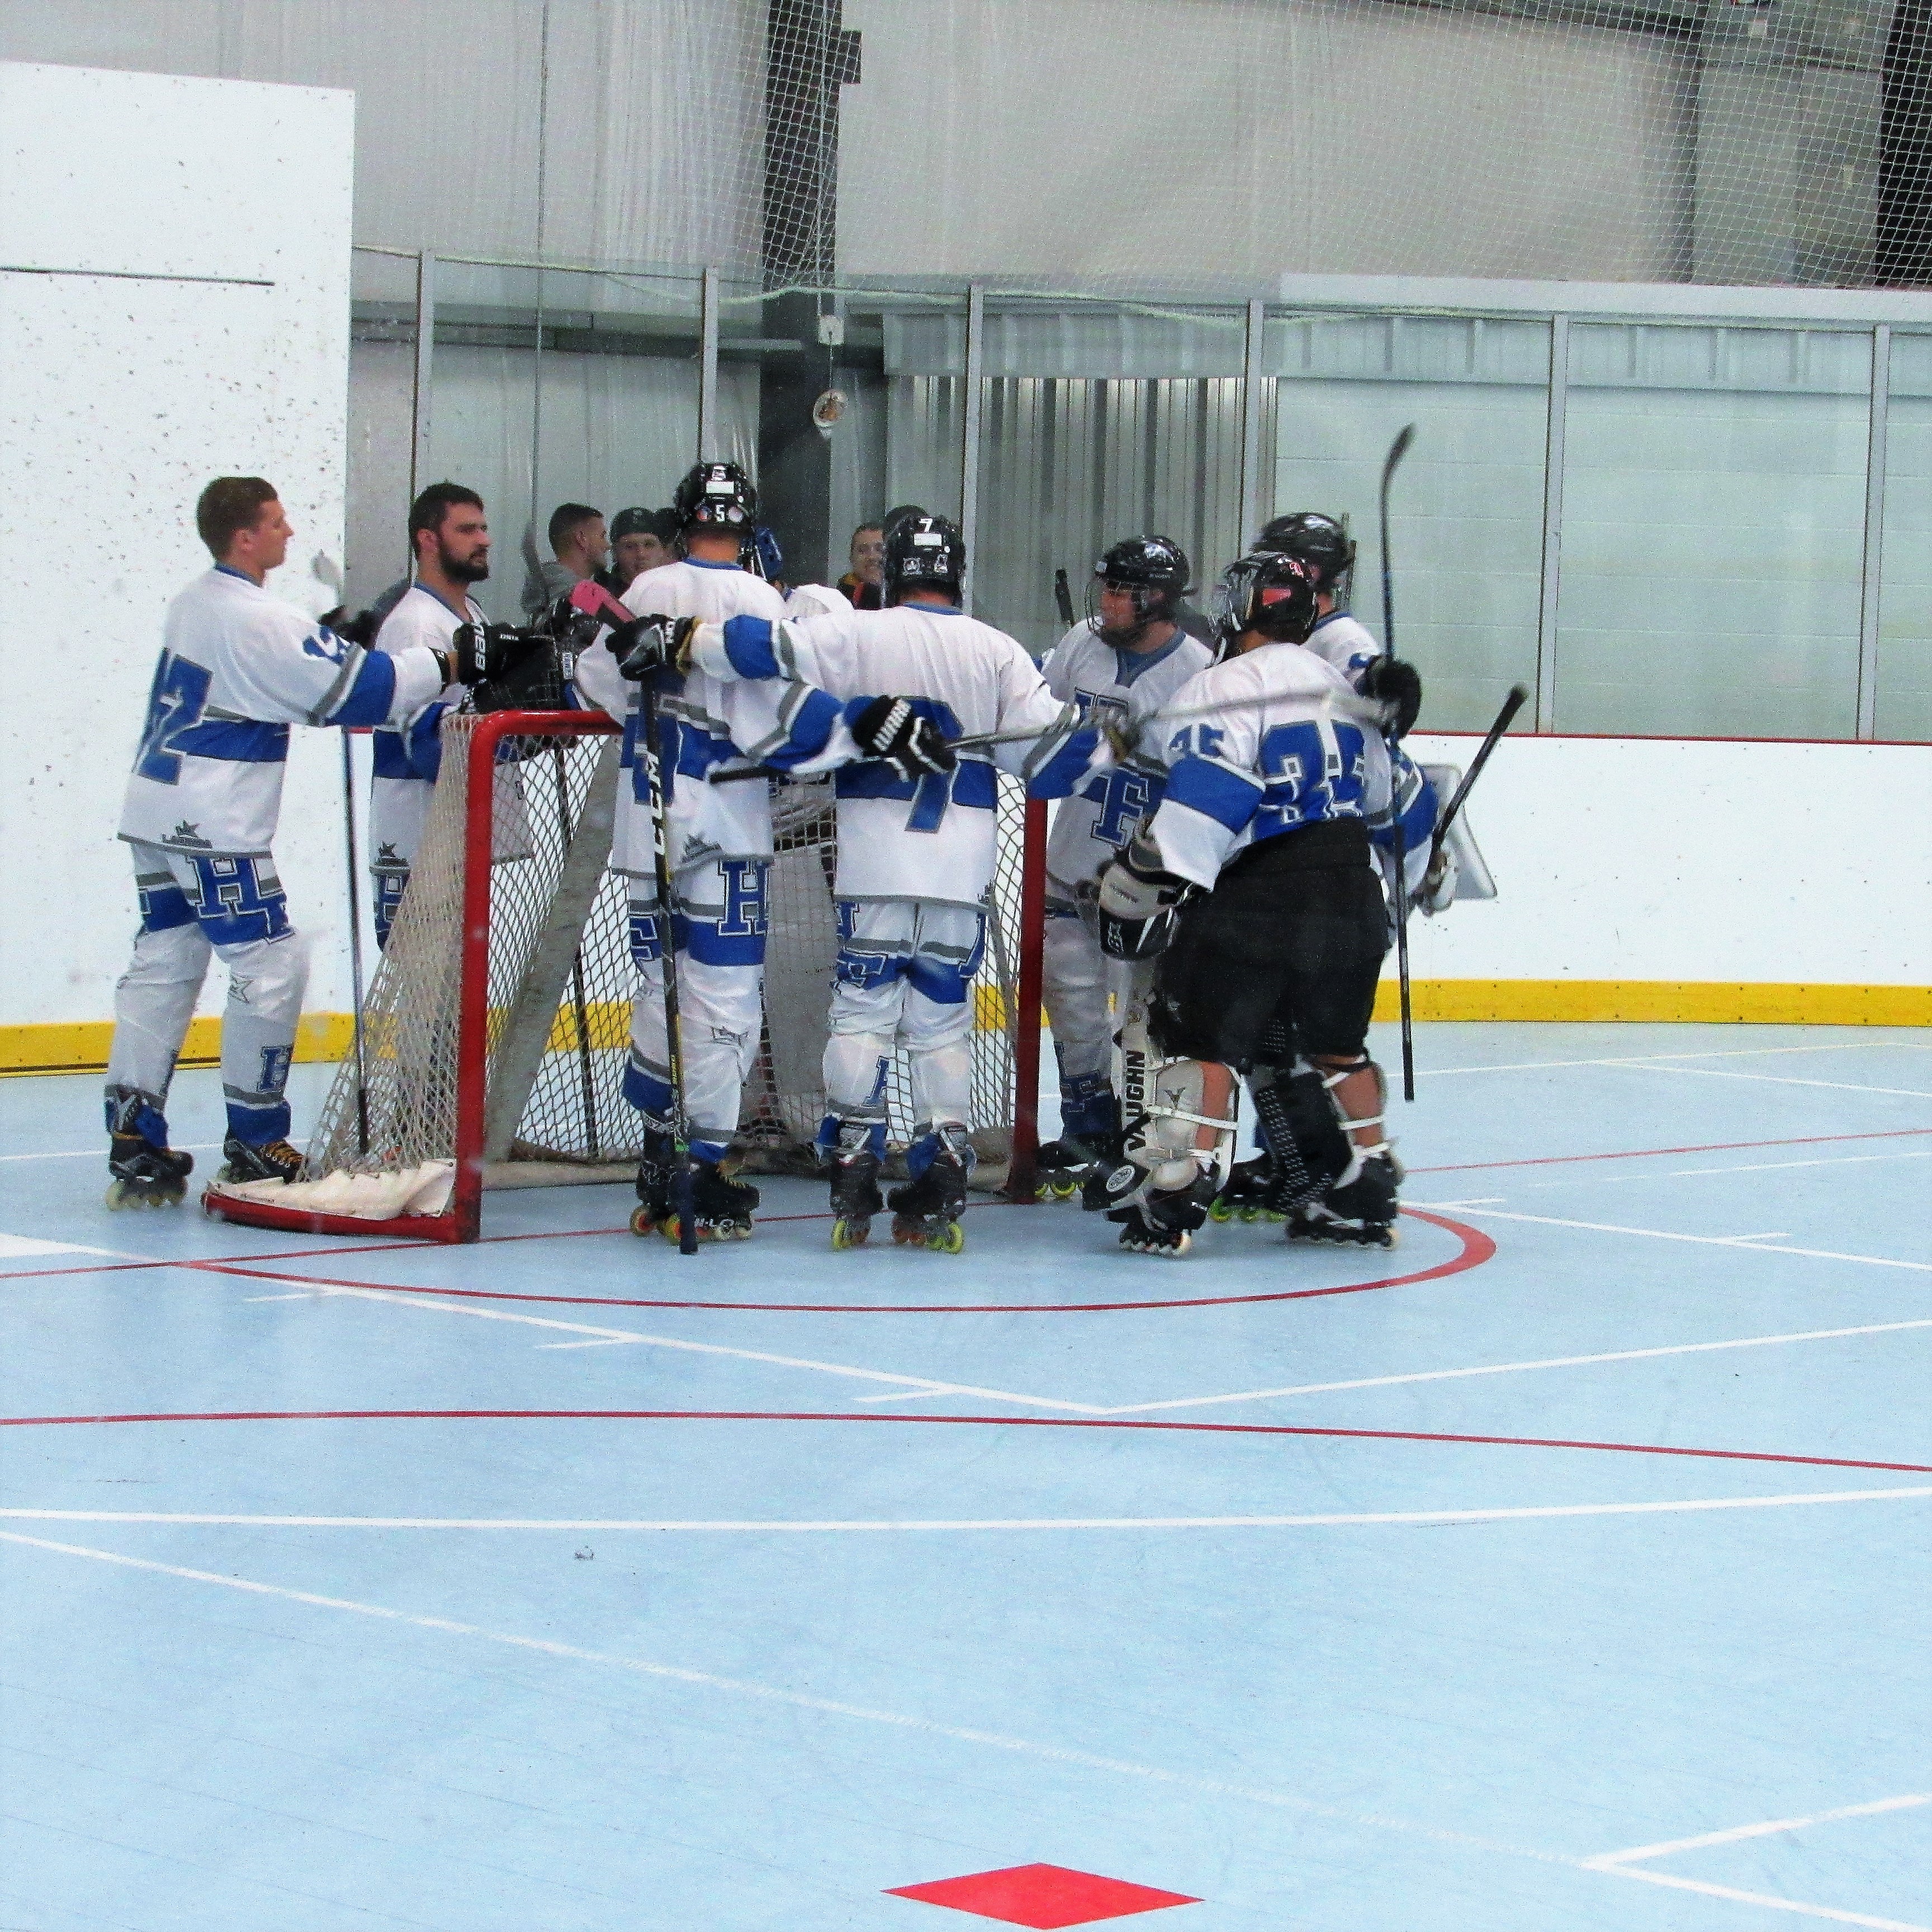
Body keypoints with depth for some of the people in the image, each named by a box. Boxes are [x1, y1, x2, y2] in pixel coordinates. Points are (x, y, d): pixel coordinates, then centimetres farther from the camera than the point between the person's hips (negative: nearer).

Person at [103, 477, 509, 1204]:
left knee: (162, 965, 10)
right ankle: (254, 1145, 2)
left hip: (156, 812, 9)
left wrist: (333, 641, 7)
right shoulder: (255, 620, -17)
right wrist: (449, 666, -10)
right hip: (213, 825, -9)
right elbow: (356, 688, -18)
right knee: (270, 965, -2)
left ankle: (134, 1144, 8)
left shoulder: (196, 602, 12)